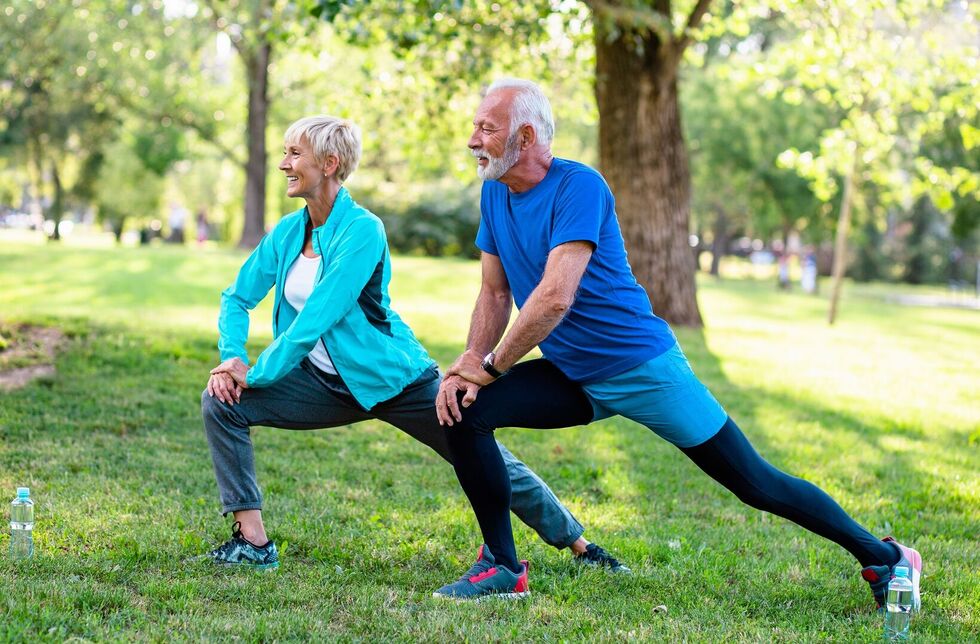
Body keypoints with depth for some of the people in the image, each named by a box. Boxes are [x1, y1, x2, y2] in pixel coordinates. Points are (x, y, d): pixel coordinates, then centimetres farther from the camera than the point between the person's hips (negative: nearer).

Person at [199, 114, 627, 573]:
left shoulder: (362, 230, -21)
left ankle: (580, 546, 20)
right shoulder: (287, 232, 0)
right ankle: (253, 543, -7)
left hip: (392, 380, -6)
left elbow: (316, 319, -25)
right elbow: (237, 298, 7)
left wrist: (255, 374, -21)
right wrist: (232, 358, -12)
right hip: (326, 383, 6)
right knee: (221, 402, -12)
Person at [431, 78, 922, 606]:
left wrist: (489, 365, -20)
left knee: (757, 485, -3)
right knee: (465, 411, -12)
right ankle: (503, 568, -1)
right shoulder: (494, 193, 2)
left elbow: (553, 299, -29)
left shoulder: (578, 187, -21)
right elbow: (495, 293, 8)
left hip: (640, 366, -7)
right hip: (571, 379, 7)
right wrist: (466, 368, -6)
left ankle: (881, 557, 14)